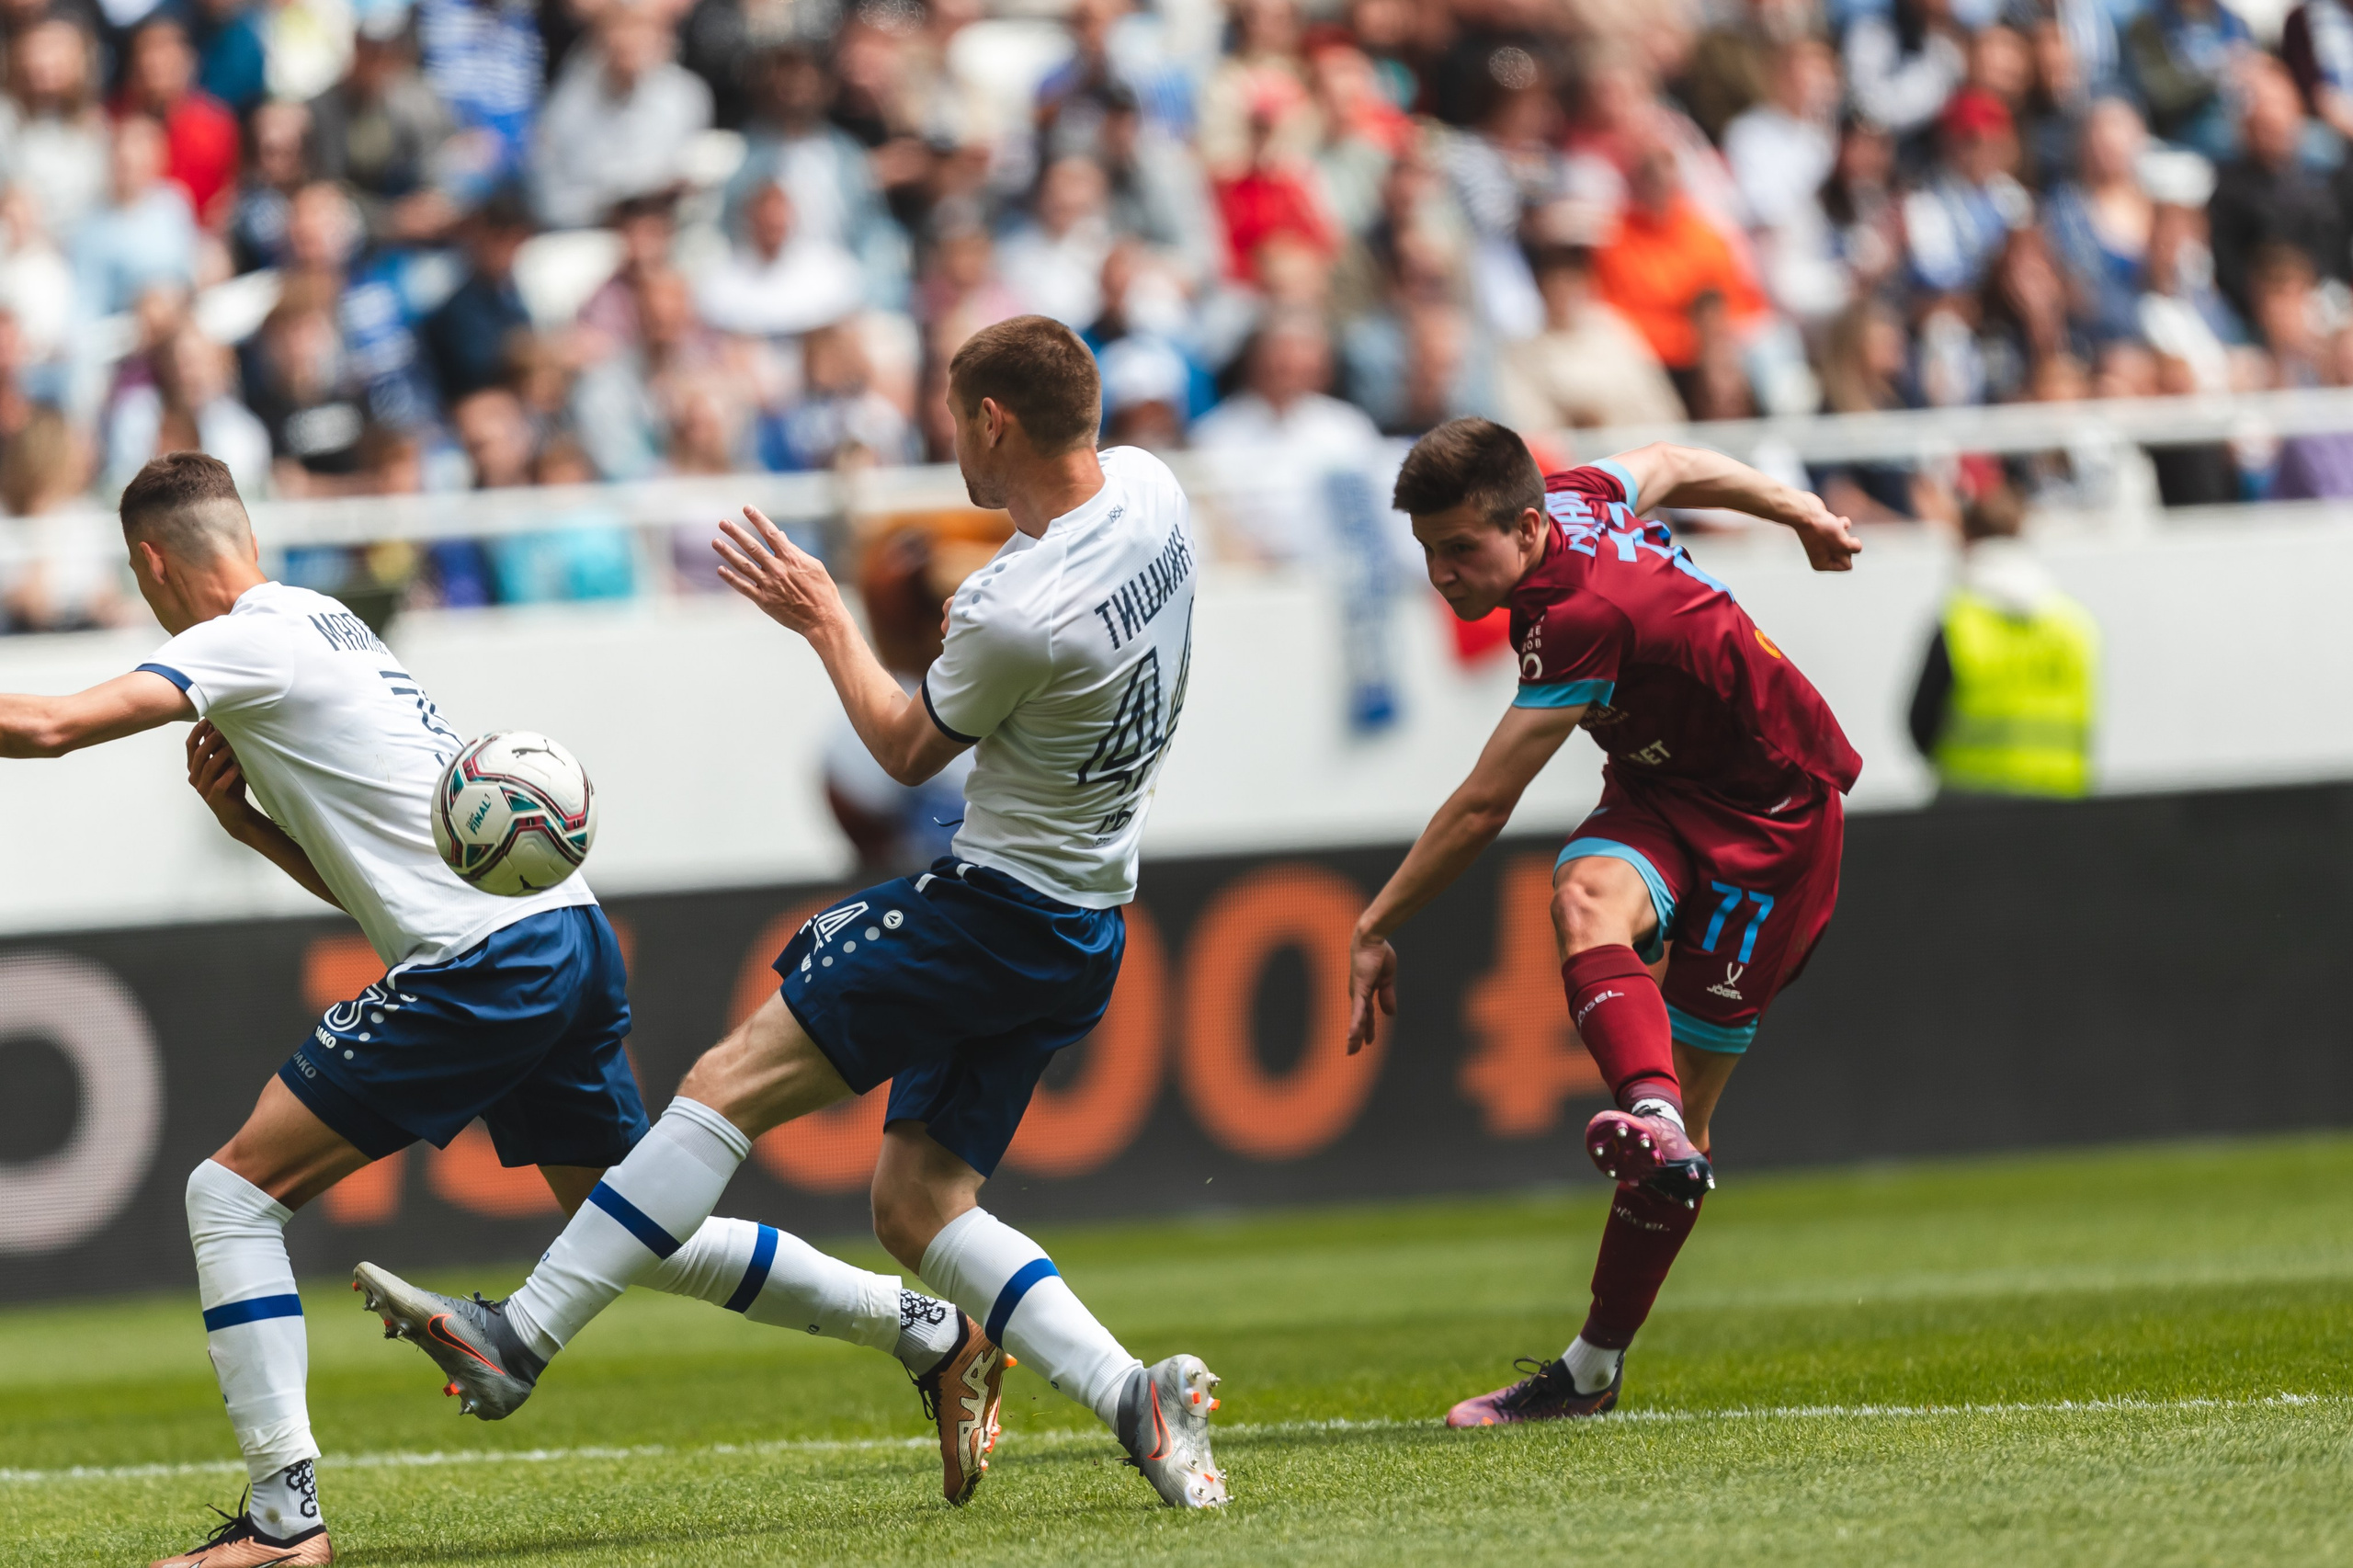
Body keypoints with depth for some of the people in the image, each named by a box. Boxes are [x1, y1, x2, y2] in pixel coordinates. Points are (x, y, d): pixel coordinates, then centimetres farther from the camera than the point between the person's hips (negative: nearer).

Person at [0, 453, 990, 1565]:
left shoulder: (249, 641, -6)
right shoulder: (324, 629, 23)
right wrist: (244, 818, 11)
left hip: (485, 962, -9)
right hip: (566, 936, 9)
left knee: (232, 1192, -6)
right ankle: (932, 1333, 26)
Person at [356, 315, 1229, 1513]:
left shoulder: (1017, 619, -26)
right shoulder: (1146, 488, -1)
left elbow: (908, 750, -7)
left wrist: (825, 620, 5)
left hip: (996, 910, -9)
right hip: (1085, 929, 9)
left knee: (732, 1084, -7)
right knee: (915, 1201, 9)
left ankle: (516, 1341, -7)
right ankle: (1136, 1398, -4)